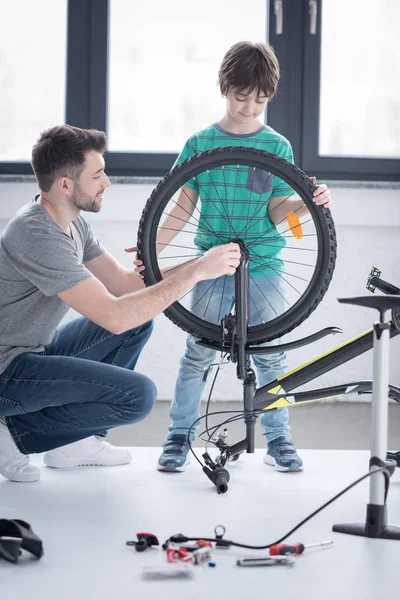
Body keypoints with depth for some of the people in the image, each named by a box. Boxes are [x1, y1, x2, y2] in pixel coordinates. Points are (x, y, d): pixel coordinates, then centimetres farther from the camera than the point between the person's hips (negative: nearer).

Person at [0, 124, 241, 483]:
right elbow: (114, 316, -32)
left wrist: (202, 264, -1)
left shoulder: (72, 222, 4)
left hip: (32, 351, 10)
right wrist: (196, 272, -26)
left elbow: (123, 282, 9)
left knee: (139, 319, 11)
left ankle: (75, 442, 11)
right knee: (137, 395, -20)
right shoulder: (38, 236, -27)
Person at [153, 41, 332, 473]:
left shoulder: (277, 147, 3)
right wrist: (151, 248, -8)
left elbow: (277, 210, -1)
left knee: (270, 353, 2)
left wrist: (309, 203, -21)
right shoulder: (200, 143, 2)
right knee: (199, 353, -1)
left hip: (263, 264, 0)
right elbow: (184, 208, 4)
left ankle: (278, 439, 15)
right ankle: (179, 436, 13)